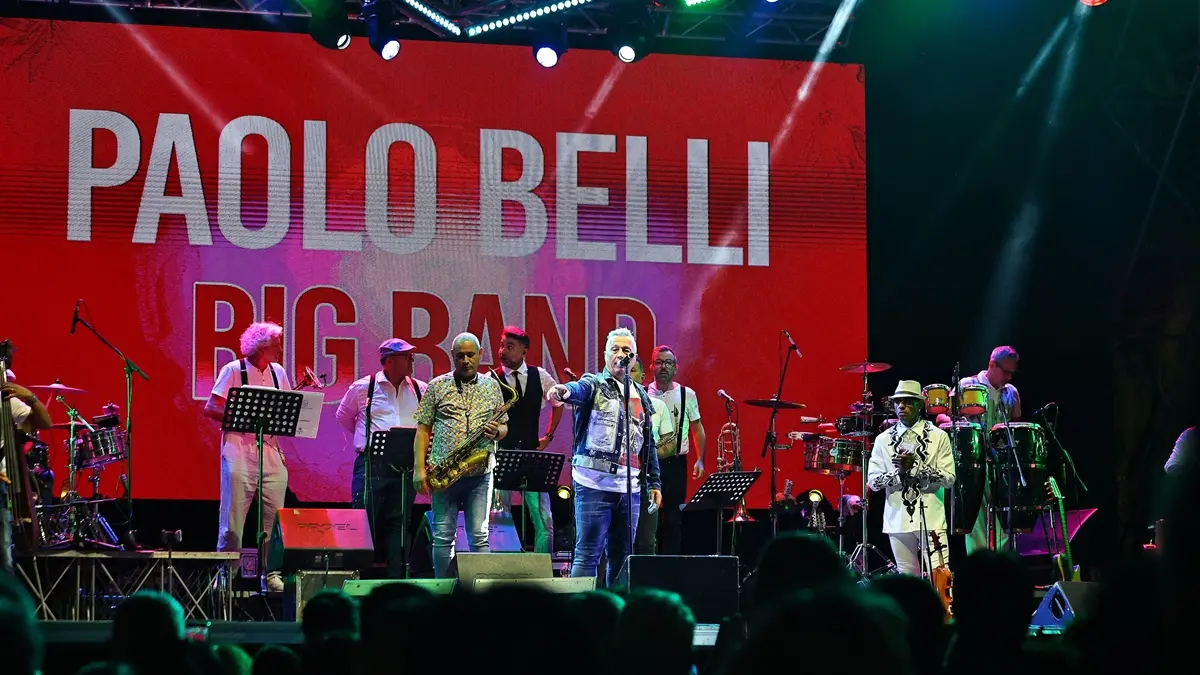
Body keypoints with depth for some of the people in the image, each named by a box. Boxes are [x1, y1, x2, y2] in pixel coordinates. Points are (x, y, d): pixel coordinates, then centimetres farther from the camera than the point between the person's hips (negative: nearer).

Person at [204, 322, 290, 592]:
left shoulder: (278, 372, 14)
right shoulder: (233, 371, -2)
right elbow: (211, 409, -5)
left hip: (271, 451, 5)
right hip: (239, 450, -5)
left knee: (275, 517, 3)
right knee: (233, 518, -5)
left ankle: (271, 574, 9)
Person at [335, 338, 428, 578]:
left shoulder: (421, 390, 10)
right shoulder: (363, 388, 3)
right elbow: (343, 416, 16)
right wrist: (367, 439, 11)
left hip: (407, 465, 3)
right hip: (371, 465, -2)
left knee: (399, 523, 5)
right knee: (363, 522, -5)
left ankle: (396, 579, 7)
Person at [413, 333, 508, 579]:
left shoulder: (492, 387, 12)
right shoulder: (437, 386, 6)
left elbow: (504, 426, 17)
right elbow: (423, 428, 4)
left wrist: (497, 431, -8)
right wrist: (419, 468, -5)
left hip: (480, 474, 1)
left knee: (479, 537, -2)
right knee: (443, 536, 2)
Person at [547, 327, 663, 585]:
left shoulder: (642, 396, 17)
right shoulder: (595, 384, 1)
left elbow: (649, 442, 21)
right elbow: (579, 389, -24)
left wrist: (654, 482, 17)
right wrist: (565, 390, -48)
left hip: (629, 487, 5)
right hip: (595, 484, -5)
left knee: (622, 556, 8)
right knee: (588, 555, -8)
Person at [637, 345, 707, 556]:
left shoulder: (687, 394, 4)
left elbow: (697, 428, 10)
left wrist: (700, 459, 1)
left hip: (676, 464, 1)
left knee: (674, 519, 4)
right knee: (648, 518, -1)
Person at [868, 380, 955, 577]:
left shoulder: (938, 437, 2)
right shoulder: (883, 440, 8)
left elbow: (949, 479, -5)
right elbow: (873, 481, 2)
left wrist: (916, 466, -16)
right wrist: (899, 471, -15)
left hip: (931, 519, -2)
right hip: (898, 521, 2)